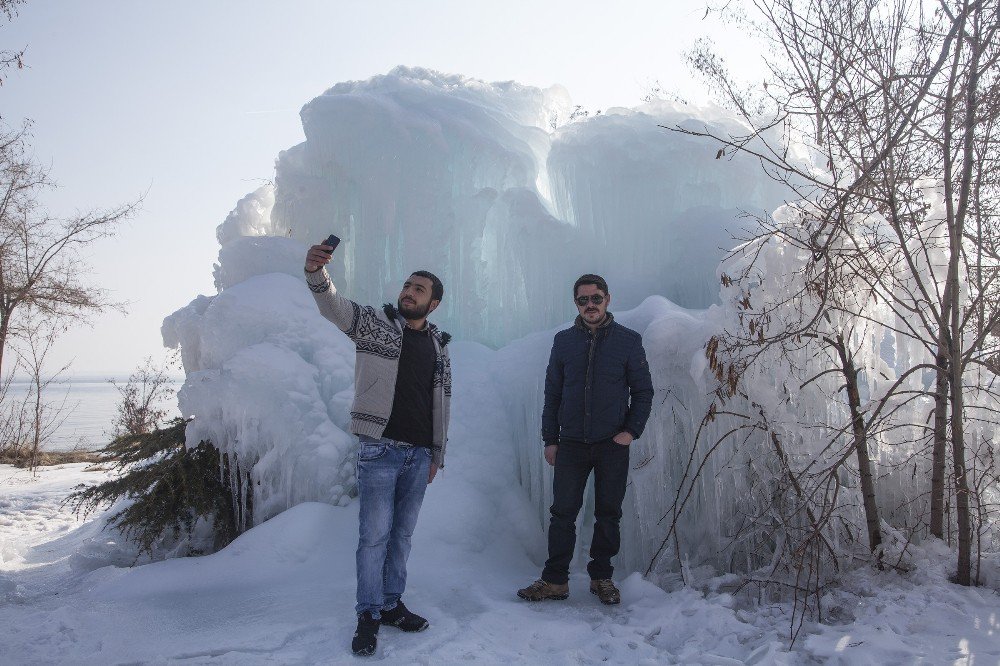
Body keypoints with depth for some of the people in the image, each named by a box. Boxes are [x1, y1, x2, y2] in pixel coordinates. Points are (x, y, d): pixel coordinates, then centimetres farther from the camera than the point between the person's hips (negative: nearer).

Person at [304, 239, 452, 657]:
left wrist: (438, 453, 14)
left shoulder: (439, 344, 11)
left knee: (402, 534, 13)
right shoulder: (375, 322, -1)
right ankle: (368, 615, 12)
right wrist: (316, 273, -40)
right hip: (379, 450, -4)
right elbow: (334, 307, -20)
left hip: (419, 455, 4)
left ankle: (391, 605, 27)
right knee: (375, 534, -2)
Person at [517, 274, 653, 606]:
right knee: (562, 512, 2)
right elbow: (552, 392, 9)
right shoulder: (564, 341, 6)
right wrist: (550, 439, 4)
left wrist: (632, 430, -7)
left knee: (608, 514, 9)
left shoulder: (628, 340, 1)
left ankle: (602, 577, 24)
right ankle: (555, 580, 12)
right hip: (571, 443, 1)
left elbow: (643, 390, 5)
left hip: (613, 444, -1)